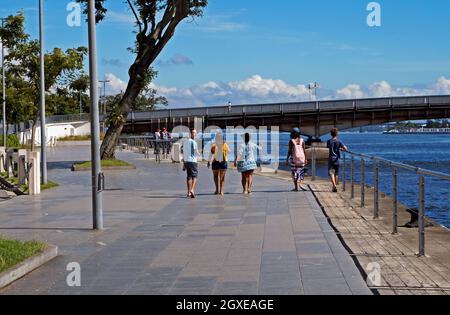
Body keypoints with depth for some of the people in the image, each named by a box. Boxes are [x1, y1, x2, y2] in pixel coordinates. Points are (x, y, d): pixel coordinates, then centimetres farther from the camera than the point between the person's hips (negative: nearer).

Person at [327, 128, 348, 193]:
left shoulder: (329, 141, -2)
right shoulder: (339, 141, -5)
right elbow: (345, 149, -11)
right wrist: (341, 149, 9)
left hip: (331, 159, -1)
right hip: (337, 160, 1)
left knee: (331, 173, -5)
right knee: (336, 174, 15)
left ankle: (334, 185, -24)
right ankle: (335, 186, 21)